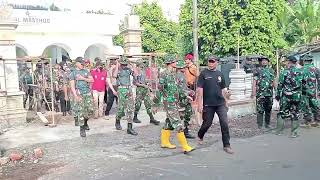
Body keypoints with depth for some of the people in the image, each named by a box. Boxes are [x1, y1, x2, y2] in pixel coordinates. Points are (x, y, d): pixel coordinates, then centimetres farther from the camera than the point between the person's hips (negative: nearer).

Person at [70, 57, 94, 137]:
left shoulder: (86, 71, 12)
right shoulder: (73, 73, 1)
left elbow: (92, 80, 5)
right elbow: (72, 85, -4)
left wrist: (83, 78, -9)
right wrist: (76, 96, -15)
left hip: (88, 93, 4)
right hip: (79, 94, -4)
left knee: (90, 109, 4)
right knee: (80, 111, -5)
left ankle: (85, 122, 31)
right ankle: (82, 129, 3)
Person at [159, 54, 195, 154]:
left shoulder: (173, 74, 13)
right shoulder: (164, 74, -14)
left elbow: (177, 87, 20)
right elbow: (160, 87, -18)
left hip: (175, 102, 9)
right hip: (169, 102, -9)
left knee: (169, 122, 16)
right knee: (177, 123, -10)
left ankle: (165, 142, 28)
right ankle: (185, 146, -8)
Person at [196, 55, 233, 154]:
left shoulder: (220, 74, 9)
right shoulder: (203, 73, -3)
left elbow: (223, 89, 17)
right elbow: (200, 89, -7)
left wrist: (226, 101, 15)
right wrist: (199, 104, -12)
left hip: (220, 103, 3)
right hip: (208, 104, -3)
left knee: (225, 123, -3)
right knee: (207, 123, 9)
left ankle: (226, 145, 7)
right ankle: (200, 136, 39)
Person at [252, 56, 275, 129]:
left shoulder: (271, 70, 13)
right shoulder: (257, 70, -1)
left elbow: (273, 81, 17)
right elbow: (254, 81, -6)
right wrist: (254, 91, -14)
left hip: (269, 93, 5)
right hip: (260, 94, -4)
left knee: (268, 110, 11)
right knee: (260, 110, -2)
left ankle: (267, 124, 22)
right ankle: (260, 125, 5)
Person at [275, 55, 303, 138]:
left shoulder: (284, 72, -8)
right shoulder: (300, 72, 2)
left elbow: (280, 85, -6)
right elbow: (302, 84, 8)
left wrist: (278, 95, 3)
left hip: (286, 96, -2)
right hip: (297, 96, 3)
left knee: (282, 113, 10)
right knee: (295, 114, 9)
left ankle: (279, 130, 14)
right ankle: (294, 132, 12)